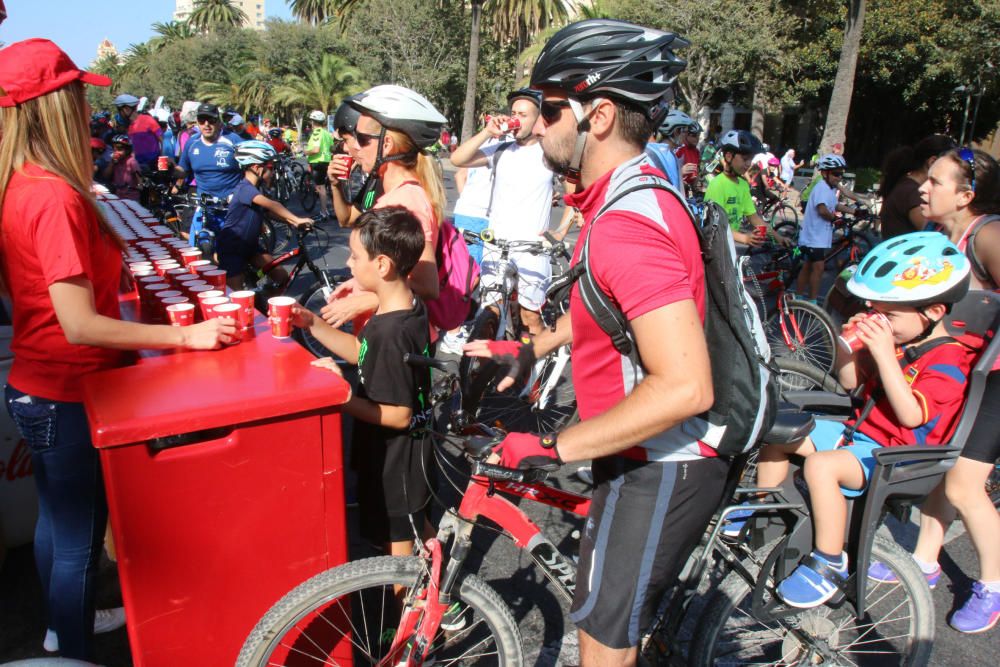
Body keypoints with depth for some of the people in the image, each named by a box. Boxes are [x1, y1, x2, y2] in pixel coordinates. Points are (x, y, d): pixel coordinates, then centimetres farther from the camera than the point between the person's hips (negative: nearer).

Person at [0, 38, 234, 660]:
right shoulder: (56, 196, -25)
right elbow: (80, 325, -28)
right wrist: (186, 336, -25)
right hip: (67, 397, -9)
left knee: (57, 520, 26)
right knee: (79, 540, 8)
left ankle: (63, 626, 48)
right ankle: (77, 654, 27)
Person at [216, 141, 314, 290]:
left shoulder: (254, 190, 8)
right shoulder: (245, 188, -24)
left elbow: (272, 212, 4)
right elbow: (271, 205, -38)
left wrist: (294, 223, -12)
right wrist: (297, 219, -44)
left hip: (249, 246, 9)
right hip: (231, 249, -9)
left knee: (282, 277, 0)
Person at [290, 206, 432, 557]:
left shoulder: (392, 332, -31)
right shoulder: (408, 307, -2)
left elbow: (397, 415, -29)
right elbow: (363, 352, 9)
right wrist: (312, 324, 0)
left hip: (396, 458, -10)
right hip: (402, 451, 10)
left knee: (400, 547, 11)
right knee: (416, 529, 29)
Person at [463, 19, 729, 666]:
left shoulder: (629, 223, -29)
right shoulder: (633, 193, 6)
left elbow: (685, 386, -35)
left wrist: (554, 446, -29)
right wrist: (528, 350, 13)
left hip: (660, 468, -10)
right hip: (650, 455, 10)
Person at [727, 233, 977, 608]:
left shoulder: (948, 361, -17)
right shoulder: (899, 338, 6)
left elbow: (910, 416, -29)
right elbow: (850, 381, 11)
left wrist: (885, 354, -33)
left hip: (894, 455, -9)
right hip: (859, 433, 9)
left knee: (821, 466, -34)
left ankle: (830, 565, -18)